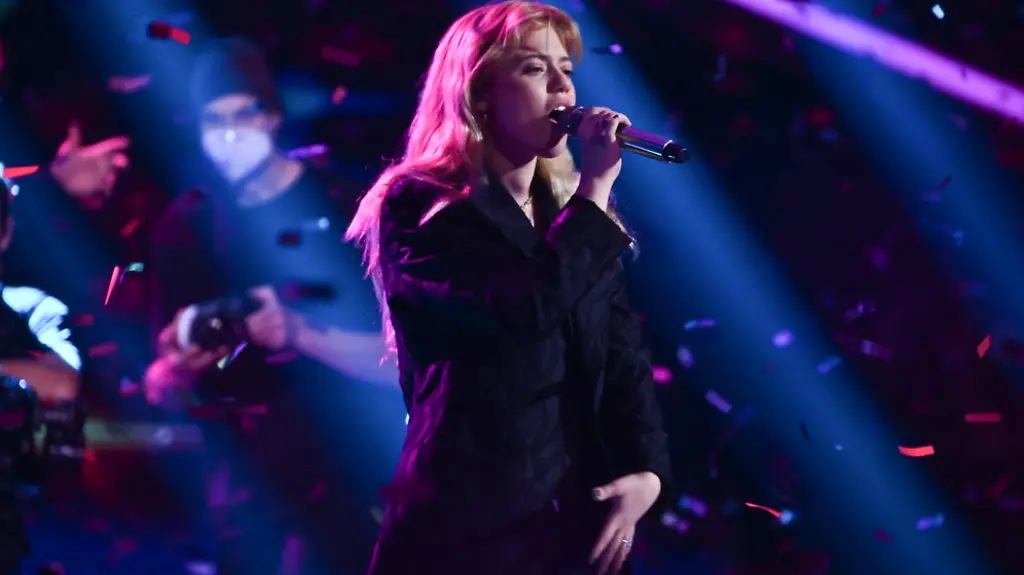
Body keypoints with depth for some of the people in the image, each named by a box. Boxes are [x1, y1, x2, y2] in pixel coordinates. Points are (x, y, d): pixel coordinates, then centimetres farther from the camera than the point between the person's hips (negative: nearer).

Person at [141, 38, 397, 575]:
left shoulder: (342, 204, -4)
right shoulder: (187, 225, 5)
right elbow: (162, 393, 6)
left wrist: (300, 332, -27)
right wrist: (177, 369, -17)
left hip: (361, 485, -3)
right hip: (249, 502, 3)